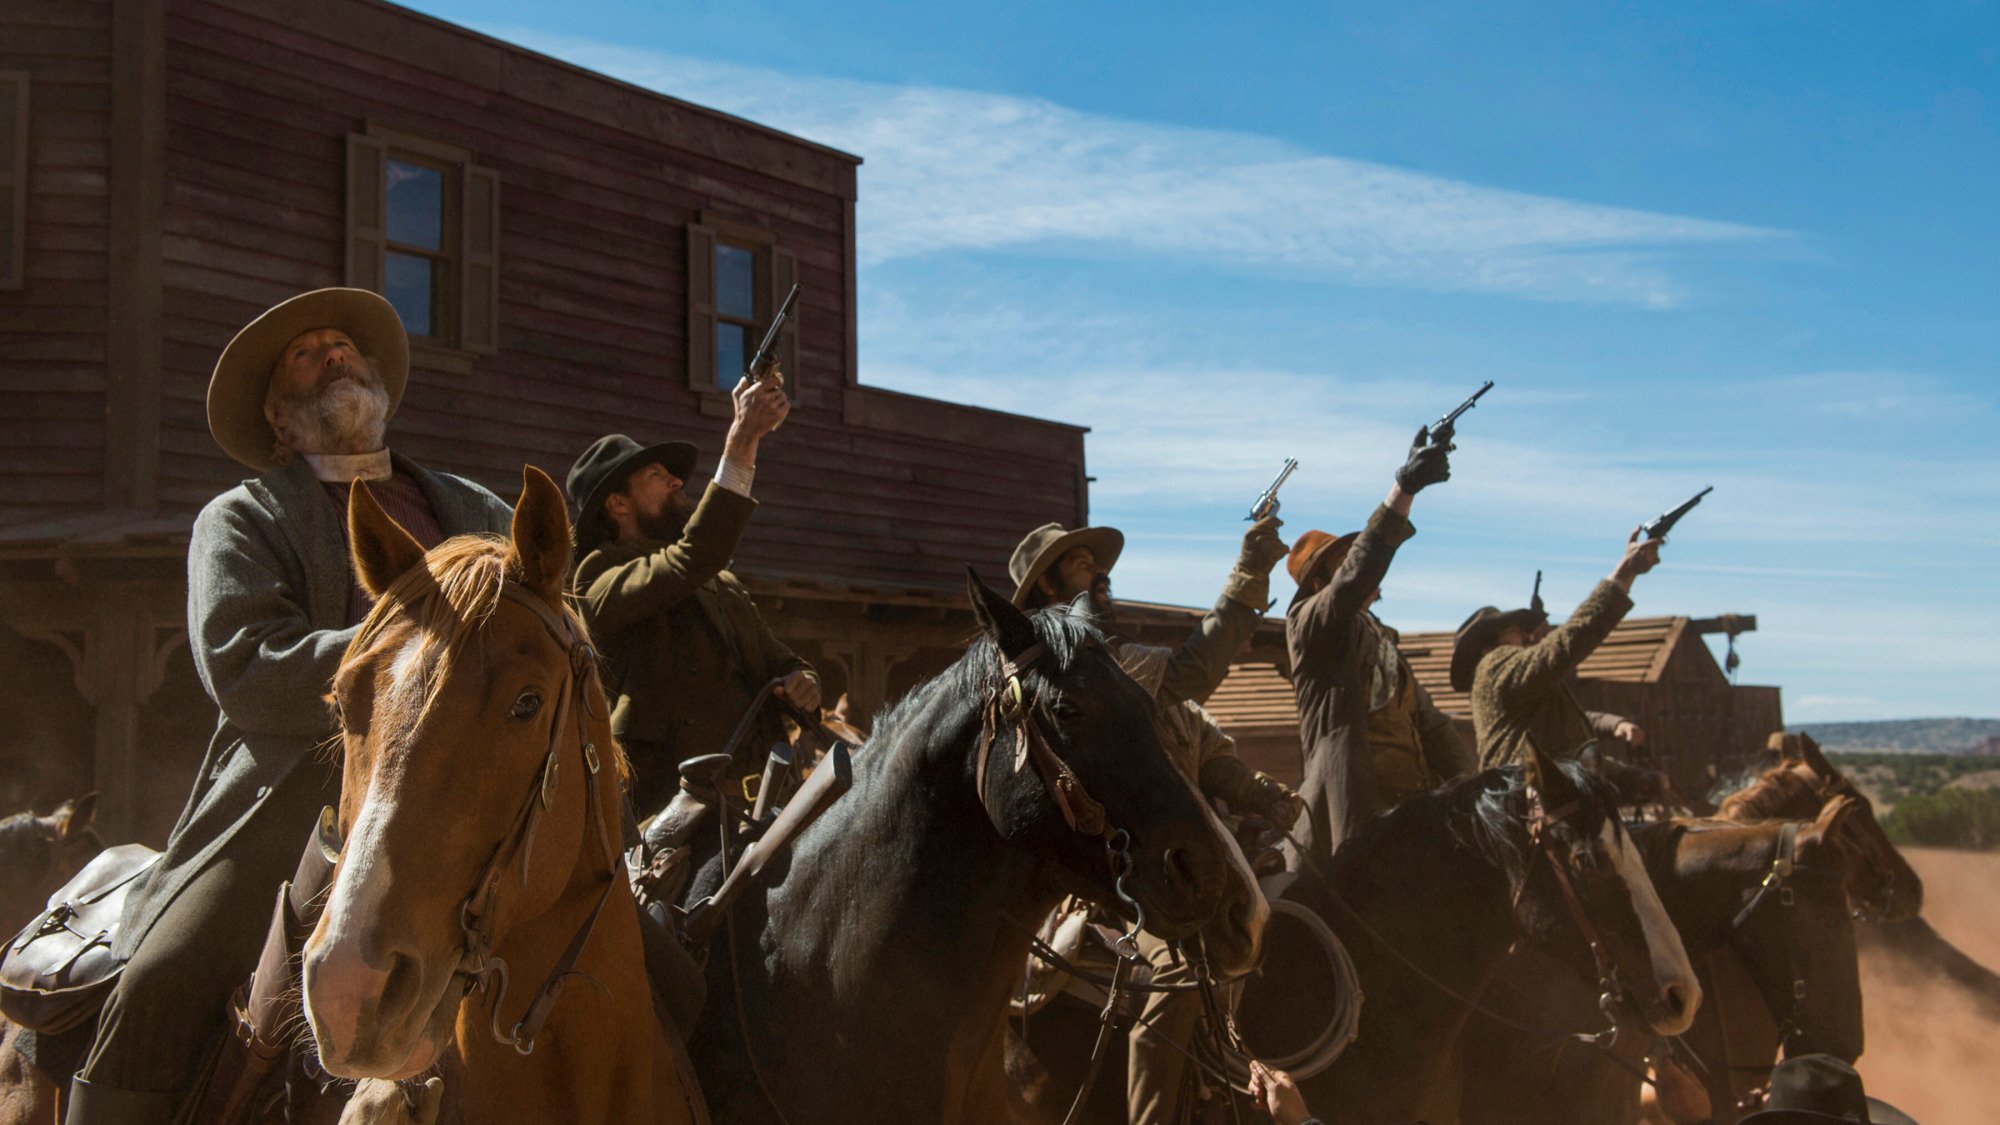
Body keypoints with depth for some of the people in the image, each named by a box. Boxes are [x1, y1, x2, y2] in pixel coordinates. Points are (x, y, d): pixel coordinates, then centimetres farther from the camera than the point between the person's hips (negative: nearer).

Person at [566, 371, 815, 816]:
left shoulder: (725, 586, 27)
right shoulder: (600, 580, 1)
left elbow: (778, 661, 29)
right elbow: (693, 560, -16)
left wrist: (801, 681, 2)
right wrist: (742, 441, -17)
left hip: (758, 793, 7)